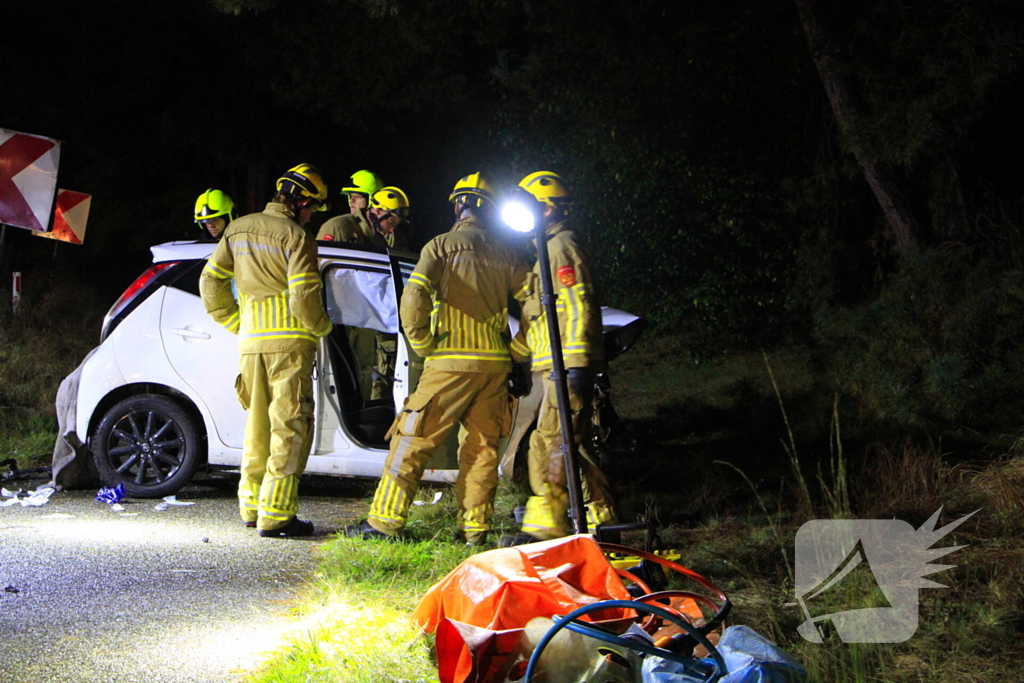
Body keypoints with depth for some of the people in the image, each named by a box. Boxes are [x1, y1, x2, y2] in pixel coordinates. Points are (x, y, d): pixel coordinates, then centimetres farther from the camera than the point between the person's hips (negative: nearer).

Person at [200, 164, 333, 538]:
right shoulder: (296, 236, -9)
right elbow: (303, 297, -15)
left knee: (258, 424, 17)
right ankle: (276, 513, -8)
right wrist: (322, 327, 3)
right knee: (289, 424, -4)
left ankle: (252, 506, 21)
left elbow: (211, 282, 12)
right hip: (289, 341, -7)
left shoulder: (238, 230, 12)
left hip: (251, 341, 7)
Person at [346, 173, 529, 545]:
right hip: (495, 363, 4)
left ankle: (385, 520, 2)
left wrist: (422, 344, -6)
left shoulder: (442, 246, -3)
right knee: (482, 446, 11)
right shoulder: (506, 253, 9)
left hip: (451, 361, -4)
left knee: (413, 441, 1)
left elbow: (414, 295, -16)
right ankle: (475, 528, 12)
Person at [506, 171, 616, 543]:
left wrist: (575, 363, -24)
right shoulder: (549, 250, 25)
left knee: (550, 443, -11)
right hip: (557, 368, 10)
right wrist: (510, 356, 28)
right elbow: (536, 321, 30)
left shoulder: (562, 246, -7)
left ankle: (545, 524, -10)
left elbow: (579, 305, -18)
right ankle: (601, 518, 14)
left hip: (565, 367, -10)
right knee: (566, 445, 11)